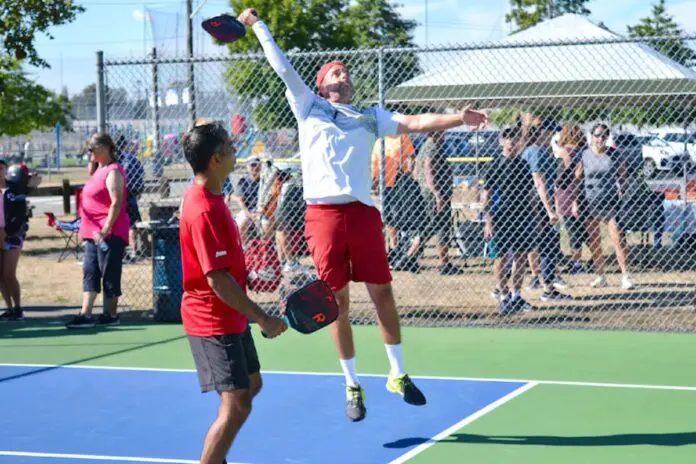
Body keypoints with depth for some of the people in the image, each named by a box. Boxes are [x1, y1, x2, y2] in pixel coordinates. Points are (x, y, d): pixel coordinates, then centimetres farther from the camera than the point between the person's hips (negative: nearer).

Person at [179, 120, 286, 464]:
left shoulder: (209, 198, 7)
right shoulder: (204, 210, -25)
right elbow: (217, 279, -27)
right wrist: (263, 319, -23)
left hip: (230, 316, 11)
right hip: (214, 322, -11)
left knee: (251, 385, 22)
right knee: (236, 405, -10)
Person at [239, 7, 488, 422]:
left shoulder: (371, 117, 14)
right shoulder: (308, 107, 12)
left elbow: (415, 122, 2)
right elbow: (282, 66, 14)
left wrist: (457, 118, -11)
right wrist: (258, 25, 16)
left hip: (362, 212, 1)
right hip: (323, 214, -1)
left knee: (382, 293, 3)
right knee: (338, 302, 4)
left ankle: (399, 375, 18)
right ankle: (353, 387, 15)